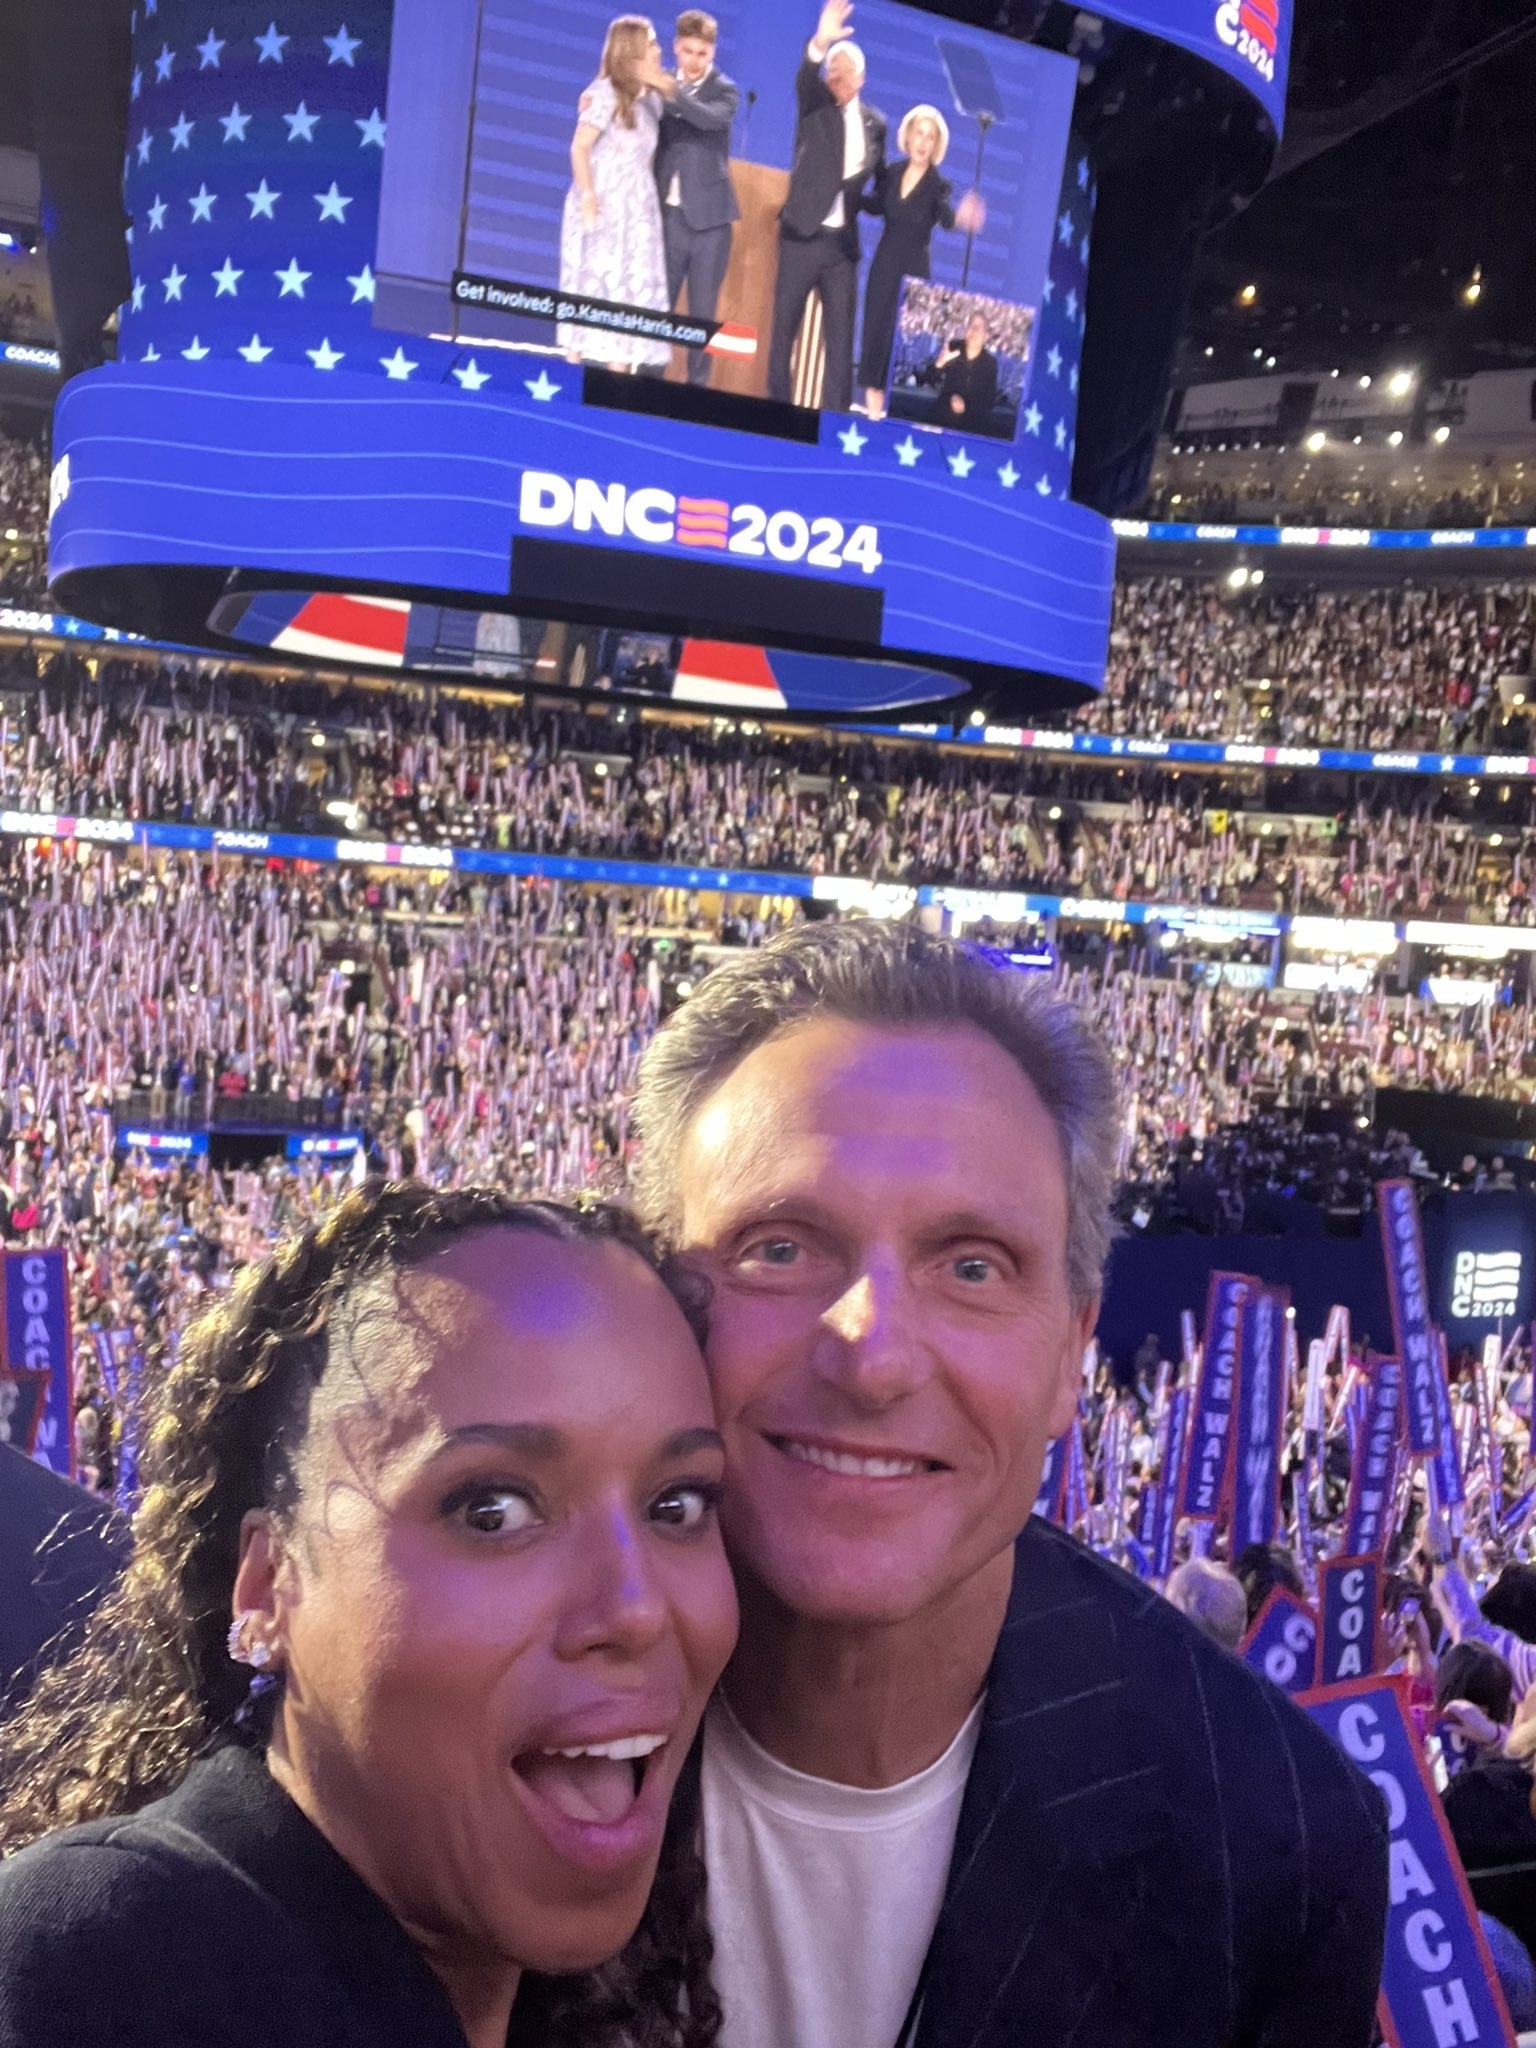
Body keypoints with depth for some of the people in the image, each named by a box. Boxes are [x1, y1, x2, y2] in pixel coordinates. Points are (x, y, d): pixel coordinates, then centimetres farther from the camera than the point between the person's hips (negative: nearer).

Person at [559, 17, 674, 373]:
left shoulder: (651, 97, 12)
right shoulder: (607, 93, -8)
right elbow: (579, 147, -12)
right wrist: (587, 196, -20)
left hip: (636, 210, 7)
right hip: (602, 207, -7)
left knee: (633, 289, 3)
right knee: (594, 284, -5)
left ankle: (619, 370, 4)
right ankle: (575, 364, 1)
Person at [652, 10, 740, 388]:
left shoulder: (725, 90, 1)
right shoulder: (662, 88, 9)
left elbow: (713, 118, -20)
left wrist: (674, 92, -33)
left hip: (708, 218, -2)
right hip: (668, 215, 2)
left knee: (703, 314, 2)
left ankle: (697, 388, 6)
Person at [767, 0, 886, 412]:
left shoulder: (876, 123, 11)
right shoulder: (814, 105, 1)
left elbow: (878, 177, 23)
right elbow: (805, 78, -21)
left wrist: (862, 198, 4)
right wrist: (820, 43, -39)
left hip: (844, 242, 3)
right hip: (803, 234, -2)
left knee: (841, 332, 0)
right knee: (784, 325, 0)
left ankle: (835, 414, 3)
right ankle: (776, 406, 7)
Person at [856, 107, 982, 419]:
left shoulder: (938, 185, -11)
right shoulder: (891, 173, 1)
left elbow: (946, 219, -29)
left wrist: (962, 218, -52)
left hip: (915, 268, -4)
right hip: (884, 262, 4)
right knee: (874, 325, 4)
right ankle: (873, 395, 13)